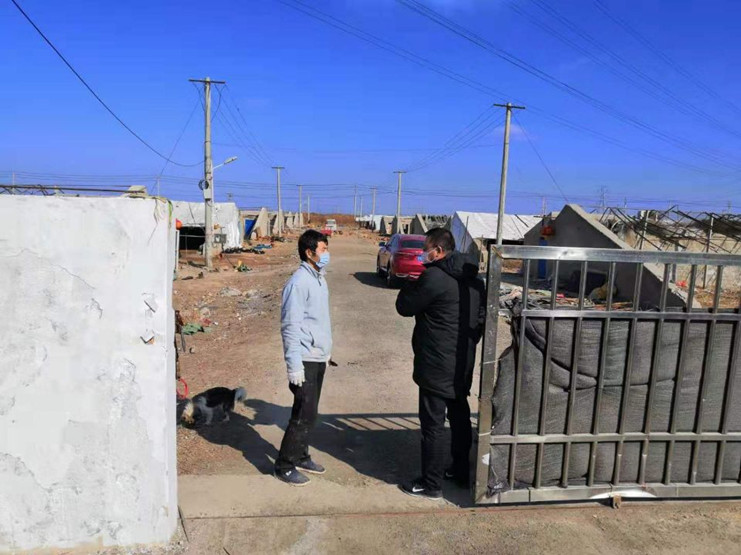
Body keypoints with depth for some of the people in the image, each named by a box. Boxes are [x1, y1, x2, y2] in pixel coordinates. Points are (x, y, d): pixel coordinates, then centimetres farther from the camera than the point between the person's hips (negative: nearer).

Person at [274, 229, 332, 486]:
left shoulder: (319, 279, 11)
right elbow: (290, 326, -20)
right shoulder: (299, 282, -18)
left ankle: (301, 456, 30)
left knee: (309, 413, 16)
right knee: (304, 414, -3)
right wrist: (294, 366, -21)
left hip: (319, 358, 8)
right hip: (305, 360, -8)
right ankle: (285, 466, 11)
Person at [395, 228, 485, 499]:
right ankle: (461, 471, 34)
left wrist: (413, 283, 6)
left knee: (433, 424, 1)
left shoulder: (434, 277, -19)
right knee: (460, 417, 20)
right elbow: (481, 317, 15)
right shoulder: (473, 278, 8)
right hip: (464, 363, 9)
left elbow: (404, 306, -10)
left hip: (436, 365, -9)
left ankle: (431, 484, 11)